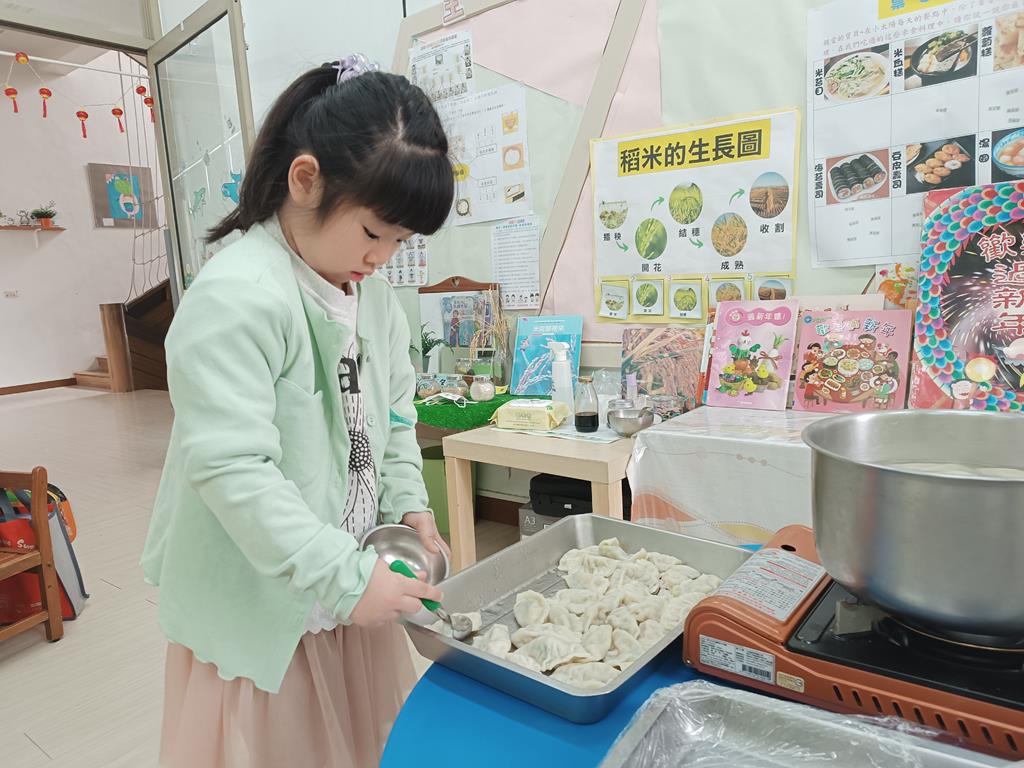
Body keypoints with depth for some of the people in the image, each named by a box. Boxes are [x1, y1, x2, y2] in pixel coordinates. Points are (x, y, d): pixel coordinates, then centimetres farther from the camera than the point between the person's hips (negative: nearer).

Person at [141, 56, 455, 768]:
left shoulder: (372, 289, 3)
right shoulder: (235, 298, -25)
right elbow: (233, 469, -28)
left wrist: (408, 502, 0)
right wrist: (347, 579, -26)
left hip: (349, 578, 7)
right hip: (258, 605, -7)